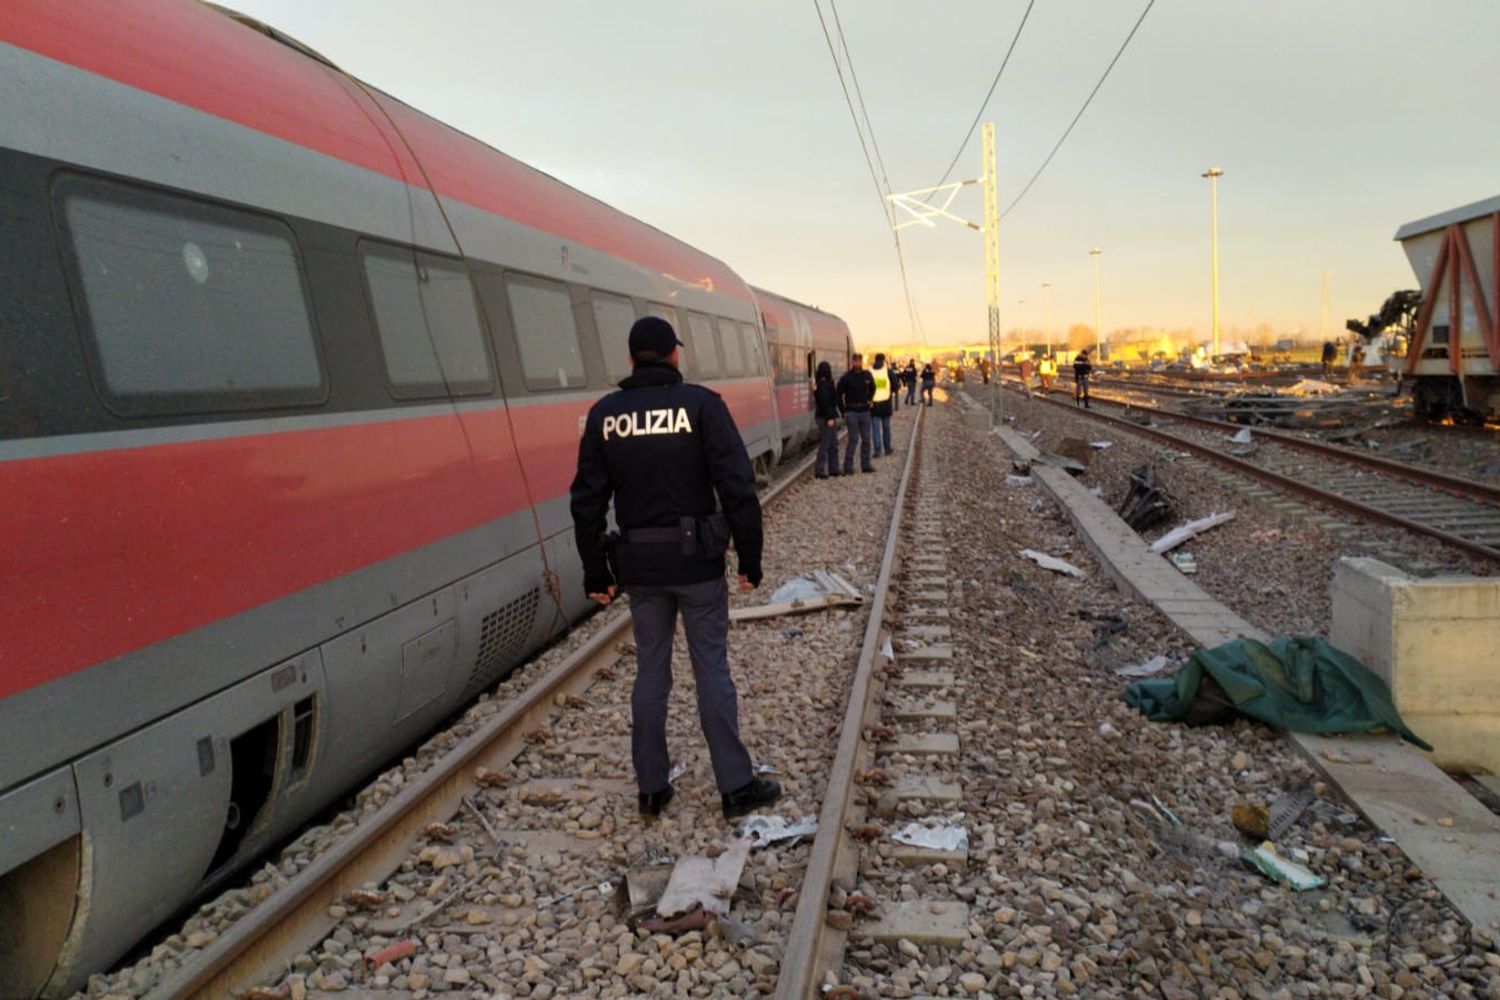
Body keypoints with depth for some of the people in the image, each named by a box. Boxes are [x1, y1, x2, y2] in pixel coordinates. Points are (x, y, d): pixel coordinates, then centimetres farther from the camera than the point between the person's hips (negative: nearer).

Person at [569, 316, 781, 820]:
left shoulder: (603, 414, 2)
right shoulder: (701, 404, -7)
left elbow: (588, 501, 2)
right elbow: (738, 487, -12)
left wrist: (596, 572, 10)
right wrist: (750, 559, -5)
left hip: (639, 565, 3)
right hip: (697, 560, -3)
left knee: (650, 672, 14)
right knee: (712, 671, 6)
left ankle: (652, 788, 22)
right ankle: (736, 786, 15)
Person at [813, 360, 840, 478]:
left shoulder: (827, 383, 14)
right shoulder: (824, 384, -16)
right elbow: (824, 401, -21)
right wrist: (829, 418, -21)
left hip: (830, 417, 10)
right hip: (826, 418, -10)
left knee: (833, 444, 13)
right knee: (825, 444, -6)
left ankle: (833, 469, 19)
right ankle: (819, 470, -2)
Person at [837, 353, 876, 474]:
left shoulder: (867, 375, 4)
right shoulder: (846, 377, -8)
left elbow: (872, 389, 24)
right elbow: (839, 395, -4)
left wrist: (869, 400, 13)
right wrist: (843, 412, -5)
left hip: (865, 411, 5)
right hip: (851, 411, -5)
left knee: (866, 439, 8)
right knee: (853, 439, -6)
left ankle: (866, 465, 16)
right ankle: (848, 467, -1)